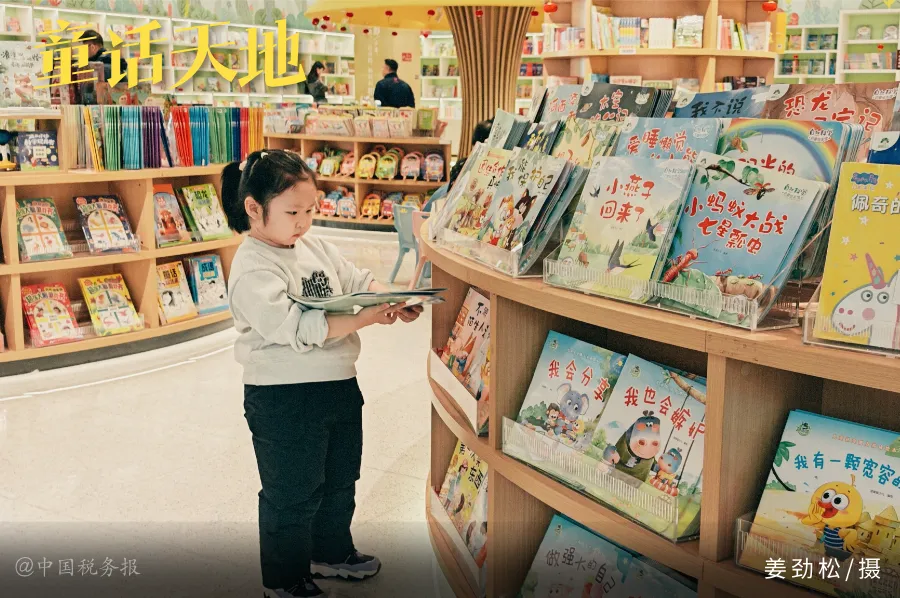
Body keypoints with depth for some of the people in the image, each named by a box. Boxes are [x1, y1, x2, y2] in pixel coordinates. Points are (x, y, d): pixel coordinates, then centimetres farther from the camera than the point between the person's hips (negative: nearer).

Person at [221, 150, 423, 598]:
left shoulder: (313, 246, 5)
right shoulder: (253, 270, -20)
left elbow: (358, 280, 9)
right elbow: (296, 328, -30)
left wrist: (395, 301, -11)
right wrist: (366, 317, -33)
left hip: (339, 384, 9)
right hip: (284, 400, -8)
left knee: (340, 480, 25)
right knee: (293, 495, 8)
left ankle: (332, 552, 47)